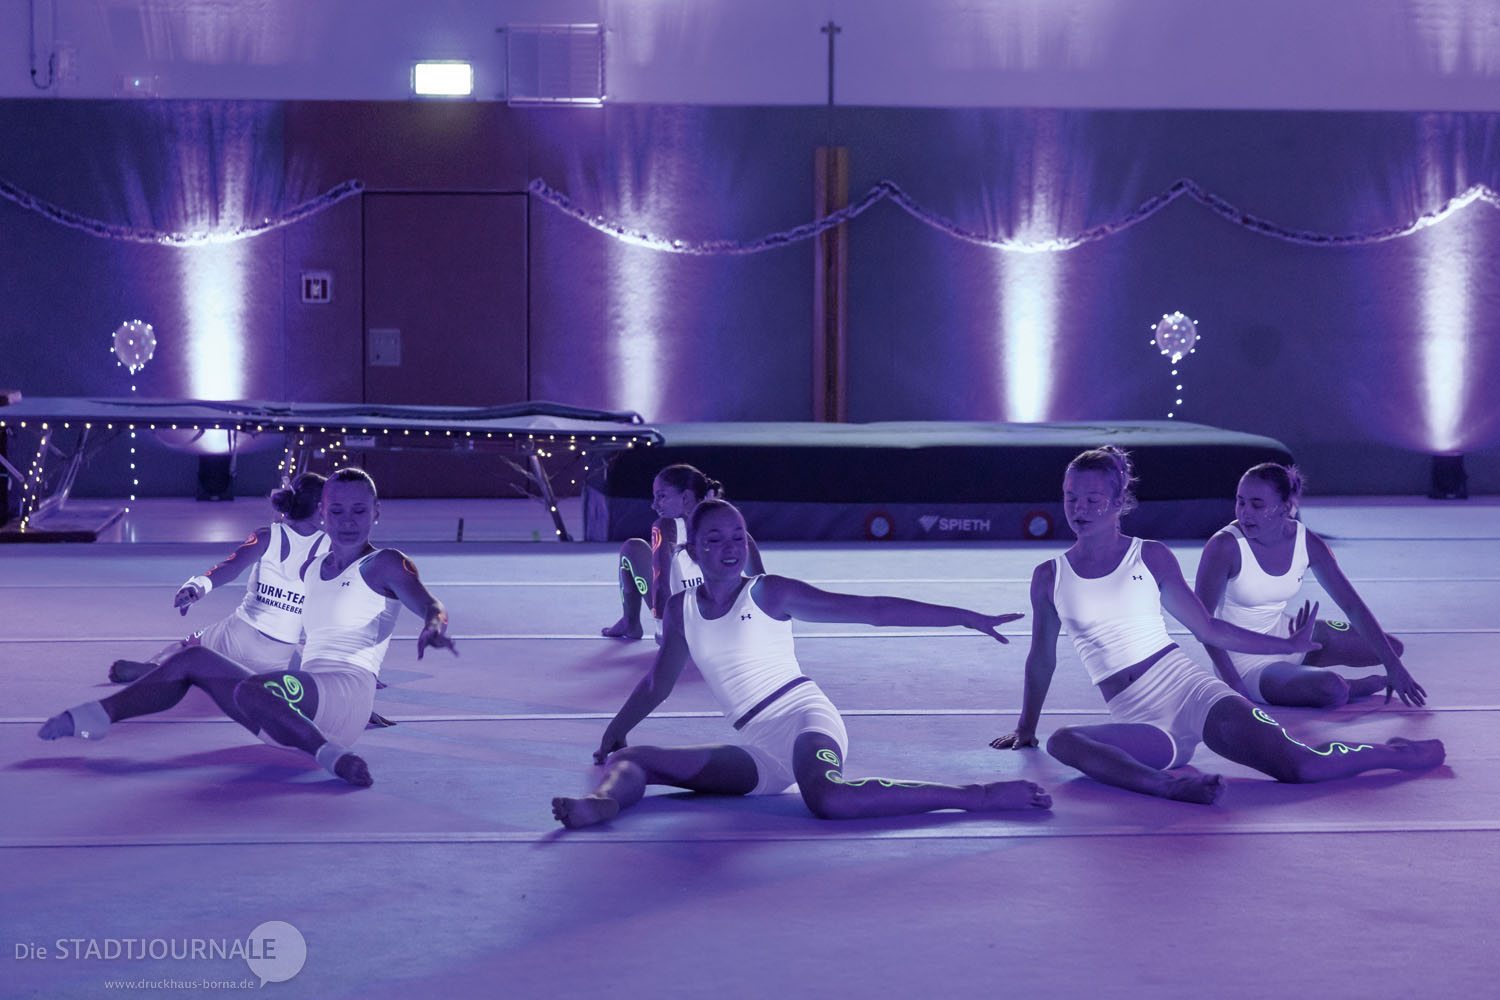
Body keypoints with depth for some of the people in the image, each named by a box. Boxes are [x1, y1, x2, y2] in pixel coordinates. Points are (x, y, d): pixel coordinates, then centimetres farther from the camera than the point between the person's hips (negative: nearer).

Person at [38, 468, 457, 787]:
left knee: (248, 691, -35)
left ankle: (334, 757, -28)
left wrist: (434, 628, -41)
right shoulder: (311, 571, 22)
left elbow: (430, 605, -17)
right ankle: (96, 716, 3)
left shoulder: (383, 565, -1)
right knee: (193, 660, 6)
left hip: (344, 694, -8)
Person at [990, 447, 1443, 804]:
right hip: (1139, 725, 1)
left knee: (1301, 767, -20)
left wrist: (1289, 645, 16)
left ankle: (1392, 753, 7)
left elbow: (1207, 628, 14)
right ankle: (1166, 784, -51)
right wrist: (1025, 727, 29)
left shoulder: (1151, 557, 7)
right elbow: (1042, 660, 23)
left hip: (1192, 693, -1)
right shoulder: (1049, 577, 9)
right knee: (1062, 742, -33)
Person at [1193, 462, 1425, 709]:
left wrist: (1394, 666, -7)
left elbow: (1352, 606, -4)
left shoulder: (1307, 543, -10)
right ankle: (1370, 684, 5)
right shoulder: (1225, 547, -25)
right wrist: (1233, 683, -28)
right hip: (1244, 661, -6)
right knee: (1332, 690, -31)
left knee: (1392, 648, 7)